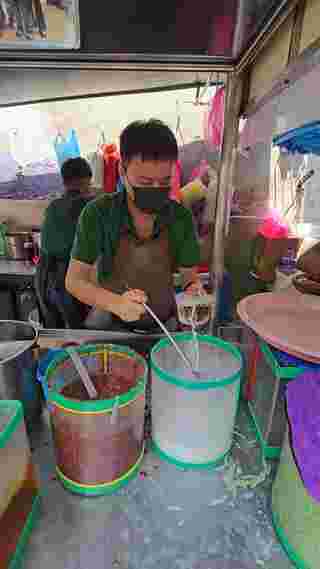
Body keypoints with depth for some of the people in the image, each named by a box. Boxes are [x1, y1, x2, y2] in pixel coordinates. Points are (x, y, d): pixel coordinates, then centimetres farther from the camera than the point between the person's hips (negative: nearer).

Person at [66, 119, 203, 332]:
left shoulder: (181, 218, -10)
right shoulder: (97, 214, -14)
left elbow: (190, 276, -1)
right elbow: (74, 280, -12)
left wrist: (193, 291, -24)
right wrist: (116, 303, -30)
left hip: (165, 323, 1)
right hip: (110, 322, 0)